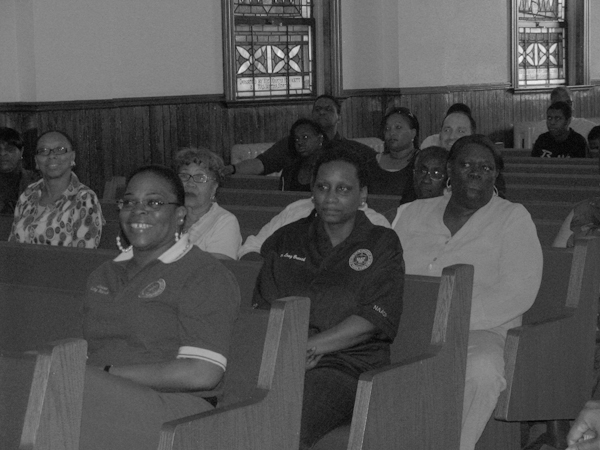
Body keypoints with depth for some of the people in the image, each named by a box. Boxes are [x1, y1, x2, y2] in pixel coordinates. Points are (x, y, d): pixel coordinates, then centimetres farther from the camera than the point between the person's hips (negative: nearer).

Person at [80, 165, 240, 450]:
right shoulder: (105, 274, 25)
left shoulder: (207, 276, 0)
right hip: (97, 395, 6)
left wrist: (107, 373, -13)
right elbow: (84, 350, 20)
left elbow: (202, 374, -13)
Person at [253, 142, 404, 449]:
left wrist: (311, 346, -11)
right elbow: (261, 304, 14)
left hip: (346, 366, -3)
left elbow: (376, 318, -1)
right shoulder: (286, 240, 23)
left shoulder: (381, 244, 13)